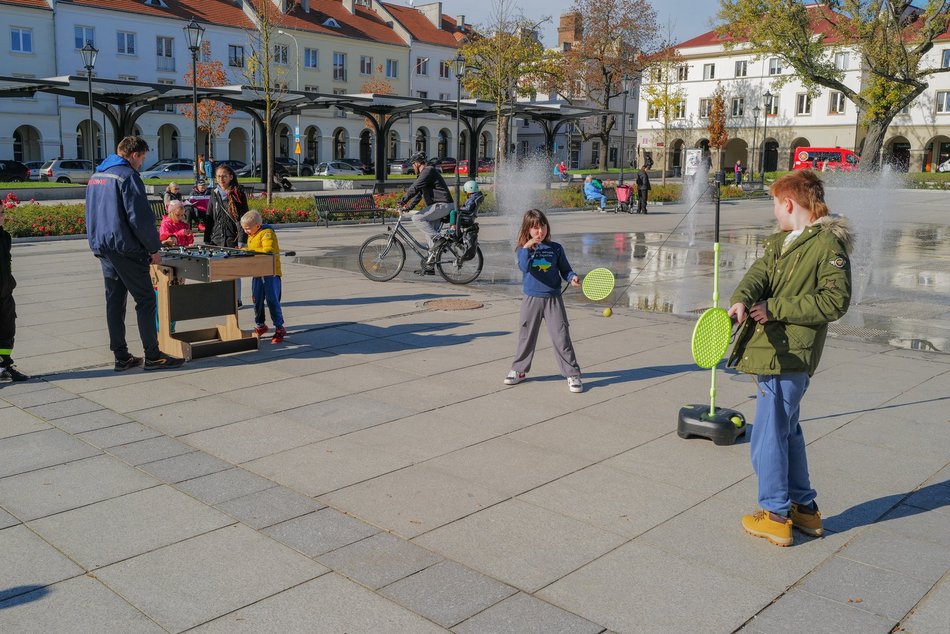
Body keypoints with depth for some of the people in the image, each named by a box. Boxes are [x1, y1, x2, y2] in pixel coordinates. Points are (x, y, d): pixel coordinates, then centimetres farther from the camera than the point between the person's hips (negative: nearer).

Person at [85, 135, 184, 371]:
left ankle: (121, 356, 13)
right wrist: (154, 248, -10)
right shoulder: (127, 176, -12)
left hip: (102, 248, 9)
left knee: (114, 301, 10)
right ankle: (152, 356, -1)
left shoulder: (96, 176, 16)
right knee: (145, 300, -3)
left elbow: (92, 215, 23)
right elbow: (140, 217, -17)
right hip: (125, 248, -9)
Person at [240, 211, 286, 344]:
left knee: (272, 300, -8)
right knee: (257, 300, 14)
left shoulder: (267, 233, -13)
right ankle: (260, 325, 30)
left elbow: (268, 250, -25)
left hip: (271, 273, -9)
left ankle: (279, 328, 0)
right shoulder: (251, 236, 16)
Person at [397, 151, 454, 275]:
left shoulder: (428, 171, -11)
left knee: (417, 218, -20)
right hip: (438, 206, 10)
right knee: (430, 237, 8)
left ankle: (436, 239, -19)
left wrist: (402, 201, -22)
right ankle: (429, 267, 9)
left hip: (442, 205, -10)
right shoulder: (425, 173, 22)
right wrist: (408, 207, 17)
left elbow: (415, 188, -21)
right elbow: (419, 193, 25)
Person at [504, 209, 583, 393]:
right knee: (526, 336, 12)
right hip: (531, 300, 1)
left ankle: (572, 374, 5)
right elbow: (524, 267, -21)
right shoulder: (522, 250, -2)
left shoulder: (556, 248, 2)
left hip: (553, 299, 0)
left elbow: (565, 269, 6)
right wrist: (527, 248, -28)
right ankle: (519, 370, 28)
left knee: (561, 337, -2)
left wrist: (572, 277, -13)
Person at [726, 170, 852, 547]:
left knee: (767, 436, -2)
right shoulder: (780, 242, 15)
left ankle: (776, 516, 12)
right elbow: (758, 275, -2)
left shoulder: (828, 244, -11)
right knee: (787, 431, 19)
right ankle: (804, 508, 34)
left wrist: (774, 308, -19)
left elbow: (835, 301, -18)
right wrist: (742, 300, -24)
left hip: (788, 356, -10)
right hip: (774, 350, 10)